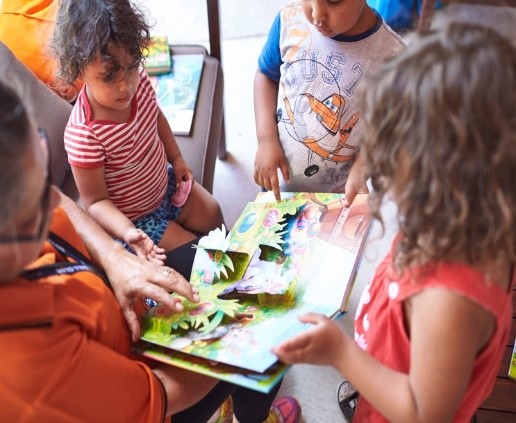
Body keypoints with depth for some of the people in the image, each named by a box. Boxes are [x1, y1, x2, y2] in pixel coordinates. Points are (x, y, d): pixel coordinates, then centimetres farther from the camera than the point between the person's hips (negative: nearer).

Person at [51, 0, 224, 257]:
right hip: (132, 217, -6)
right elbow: (96, 201, -28)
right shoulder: (83, 133, -38)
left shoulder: (138, 82, -19)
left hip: (165, 184, 6)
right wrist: (127, 232, -43)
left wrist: (176, 158, 3)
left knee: (214, 215, 15)